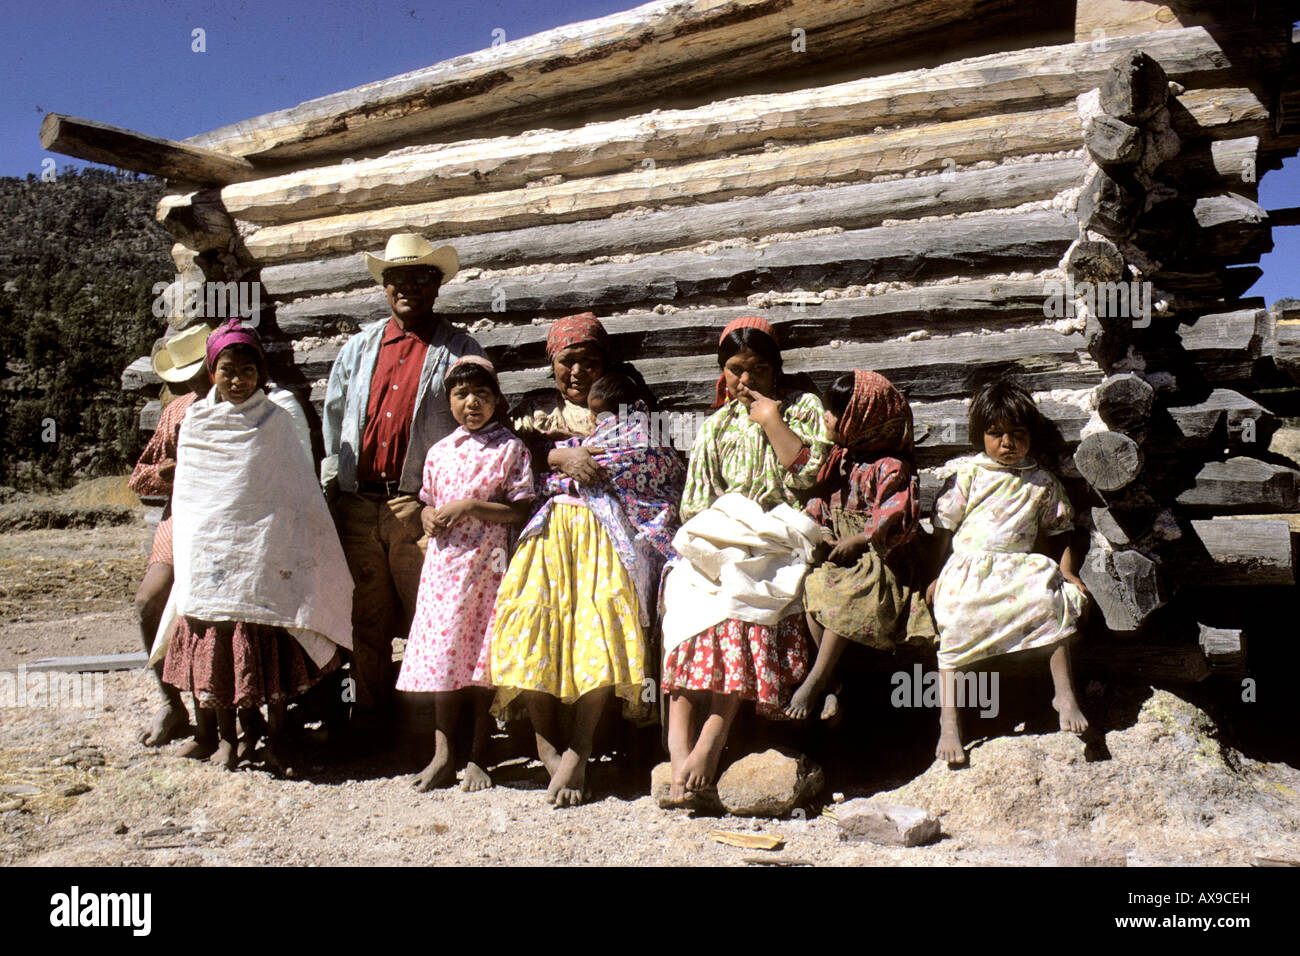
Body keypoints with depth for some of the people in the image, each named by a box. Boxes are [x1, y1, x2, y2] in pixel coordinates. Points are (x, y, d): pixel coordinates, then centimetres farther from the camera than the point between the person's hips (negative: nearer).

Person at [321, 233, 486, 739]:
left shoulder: (460, 351, 5)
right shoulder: (359, 346, 17)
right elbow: (333, 416, 24)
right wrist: (331, 483, 16)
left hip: (418, 505, -4)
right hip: (358, 504, 4)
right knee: (366, 619, 9)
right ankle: (368, 722, 20)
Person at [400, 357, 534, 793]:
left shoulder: (509, 447, -1)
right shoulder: (439, 451, 13)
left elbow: (521, 510, -6)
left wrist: (471, 506, -15)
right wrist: (429, 518, -1)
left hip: (487, 561, -4)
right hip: (444, 559, 4)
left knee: (483, 655, 0)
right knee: (442, 652, 4)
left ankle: (478, 757, 11)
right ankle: (442, 754, 13)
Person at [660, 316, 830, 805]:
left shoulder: (804, 407, 14)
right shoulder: (717, 425, 22)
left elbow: (808, 475, -1)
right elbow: (697, 504, 16)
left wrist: (773, 421, -2)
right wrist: (714, 527, -3)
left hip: (777, 538, -3)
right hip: (720, 535, 3)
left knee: (742, 587, -35)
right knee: (687, 587, -29)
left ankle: (710, 742, -39)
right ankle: (680, 744, -38)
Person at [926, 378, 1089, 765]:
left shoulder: (1042, 482, 16)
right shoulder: (965, 474, 10)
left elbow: (1059, 533, 21)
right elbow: (944, 529, 9)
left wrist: (1066, 573, 6)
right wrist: (935, 577, 3)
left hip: (1022, 567, 2)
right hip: (969, 566, -1)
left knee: (1054, 600, -30)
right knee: (955, 624, -26)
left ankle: (1065, 694, -21)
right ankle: (948, 719, -22)